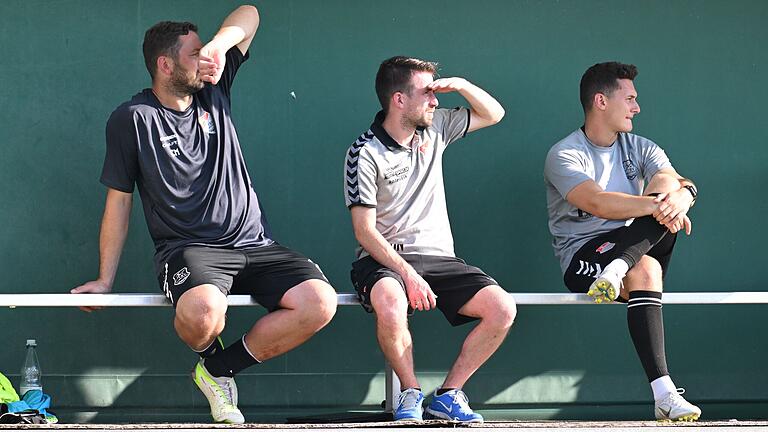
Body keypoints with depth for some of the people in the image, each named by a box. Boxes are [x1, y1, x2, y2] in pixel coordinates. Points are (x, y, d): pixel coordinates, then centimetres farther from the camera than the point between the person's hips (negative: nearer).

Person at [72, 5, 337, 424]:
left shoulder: (213, 93, 11)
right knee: (202, 309, -40)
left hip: (254, 244, 5)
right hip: (187, 250, -5)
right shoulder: (132, 118, 0)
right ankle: (210, 355, 1)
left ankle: (219, 370, -4)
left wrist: (219, 43, -8)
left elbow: (247, 15, 13)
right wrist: (104, 279, 2)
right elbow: (119, 201, 4)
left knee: (320, 302, -21)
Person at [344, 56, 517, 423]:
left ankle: (448, 394, -7)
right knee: (390, 303, -41)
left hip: (438, 256, 5)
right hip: (384, 259, -5)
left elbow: (493, 114, 24)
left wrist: (461, 85, 3)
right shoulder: (366, 153, -8)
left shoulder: (434, 129, 10)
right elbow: (365, 231, -12)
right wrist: (408, 274, -23)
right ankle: (411, 393, -16)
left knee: (502, 309, -20)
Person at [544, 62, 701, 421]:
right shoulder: (564, 156, -5)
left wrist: (680, 197, -36)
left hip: (639, 250, 5)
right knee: (645, 269, -38)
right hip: (583, 257, -5)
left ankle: (616, 272, -38)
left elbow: (684, 186, -8)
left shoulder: (641, 149, 14)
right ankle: (663, 394, -45)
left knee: (669, 188, -20)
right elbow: (598, 203, -26)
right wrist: (655, 205, -39)